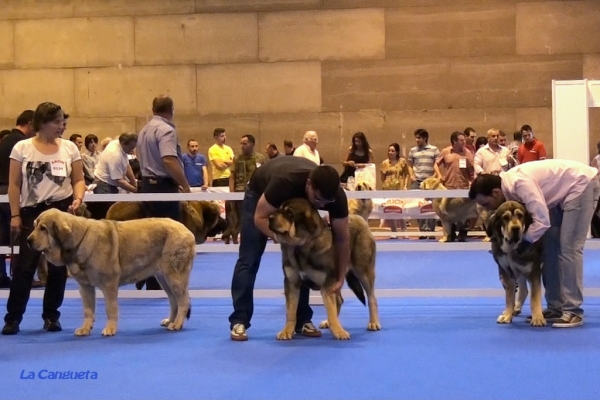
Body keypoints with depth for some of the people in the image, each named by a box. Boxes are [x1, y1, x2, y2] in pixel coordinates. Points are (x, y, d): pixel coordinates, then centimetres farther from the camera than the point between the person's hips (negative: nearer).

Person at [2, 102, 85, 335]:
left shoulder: (70, 148, 4)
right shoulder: (22, 148, -1)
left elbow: (79, 180, 7)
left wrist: (78, 199, -13)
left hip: (62, 210, 2)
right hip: (31, 211, -2)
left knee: (58, 266, 4)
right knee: (25, 265, -4)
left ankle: (51, 316, 16)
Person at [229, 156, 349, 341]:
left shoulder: (336, 195, -33)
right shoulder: (284, 182, -46)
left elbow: (341, 238, -21)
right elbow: (260, 217, -32)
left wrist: (341, 277, -25)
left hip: (297, 201, 3)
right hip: (260, 194, -3)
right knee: (249, 261, -9)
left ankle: (302, 320, 3)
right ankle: (239, 321, -5)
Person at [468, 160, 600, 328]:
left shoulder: (520, 183, -32)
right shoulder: (508, 186, -4)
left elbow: (542, 221, -32)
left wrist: (522, 243, -21)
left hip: (581, 184, -9)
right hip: (563, 191, 9)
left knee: (568, 247, -14)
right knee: (549, 245, 4)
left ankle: (573, 311, -11)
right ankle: (555, 308, 9)